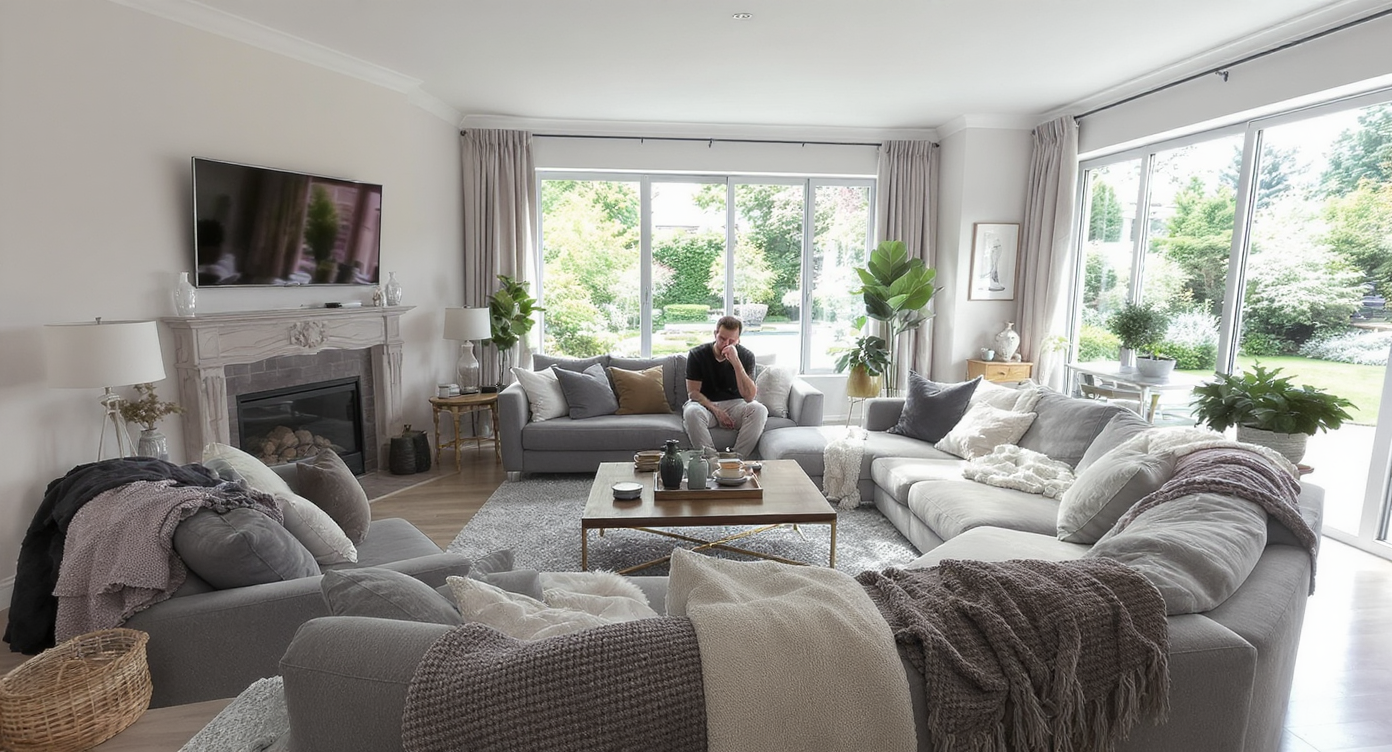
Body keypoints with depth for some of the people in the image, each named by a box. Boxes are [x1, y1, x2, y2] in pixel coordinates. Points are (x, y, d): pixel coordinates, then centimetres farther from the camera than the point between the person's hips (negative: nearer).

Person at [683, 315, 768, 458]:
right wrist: (716, 411, -22)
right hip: (705, 404, -1)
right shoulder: (697, 354, -6)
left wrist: (736, 362, -27)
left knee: (759, 410, -30)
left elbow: (749, 396, -17)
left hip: (734, 404, 1)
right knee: (691, 412, -36)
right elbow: (693, 392, -7)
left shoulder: (746, 356, -6)